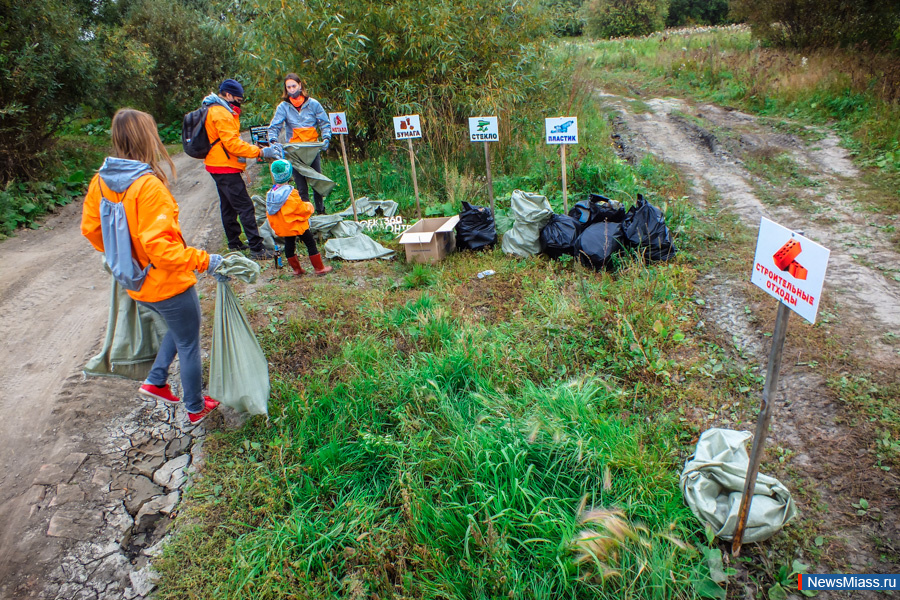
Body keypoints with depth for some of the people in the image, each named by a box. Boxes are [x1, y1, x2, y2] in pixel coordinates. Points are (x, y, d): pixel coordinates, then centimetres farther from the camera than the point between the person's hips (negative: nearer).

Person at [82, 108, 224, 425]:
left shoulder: (101, 181, -1)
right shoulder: (148, 185, -25)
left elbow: (90, 229, 10)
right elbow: (158, 246, -29)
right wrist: (203, 260, -23)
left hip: (137, 283, 8)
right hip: (168, 285, -8)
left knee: (179, 327, 32)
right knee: (189, 345, 12)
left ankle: (155, 380, 30)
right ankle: (196, 408, 28)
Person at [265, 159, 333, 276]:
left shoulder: (270, 193, -2)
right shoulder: (290, 193, -23)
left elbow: (269, 213, 6)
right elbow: (302, 208, -17)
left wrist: (274, 226, 19)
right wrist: (309, 206, 5)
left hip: (283, 228, 7)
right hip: (297, 225, -6)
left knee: (289, 246, 18)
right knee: (310, 243, 5)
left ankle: (296, 269, 28)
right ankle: (319, 268, 9)